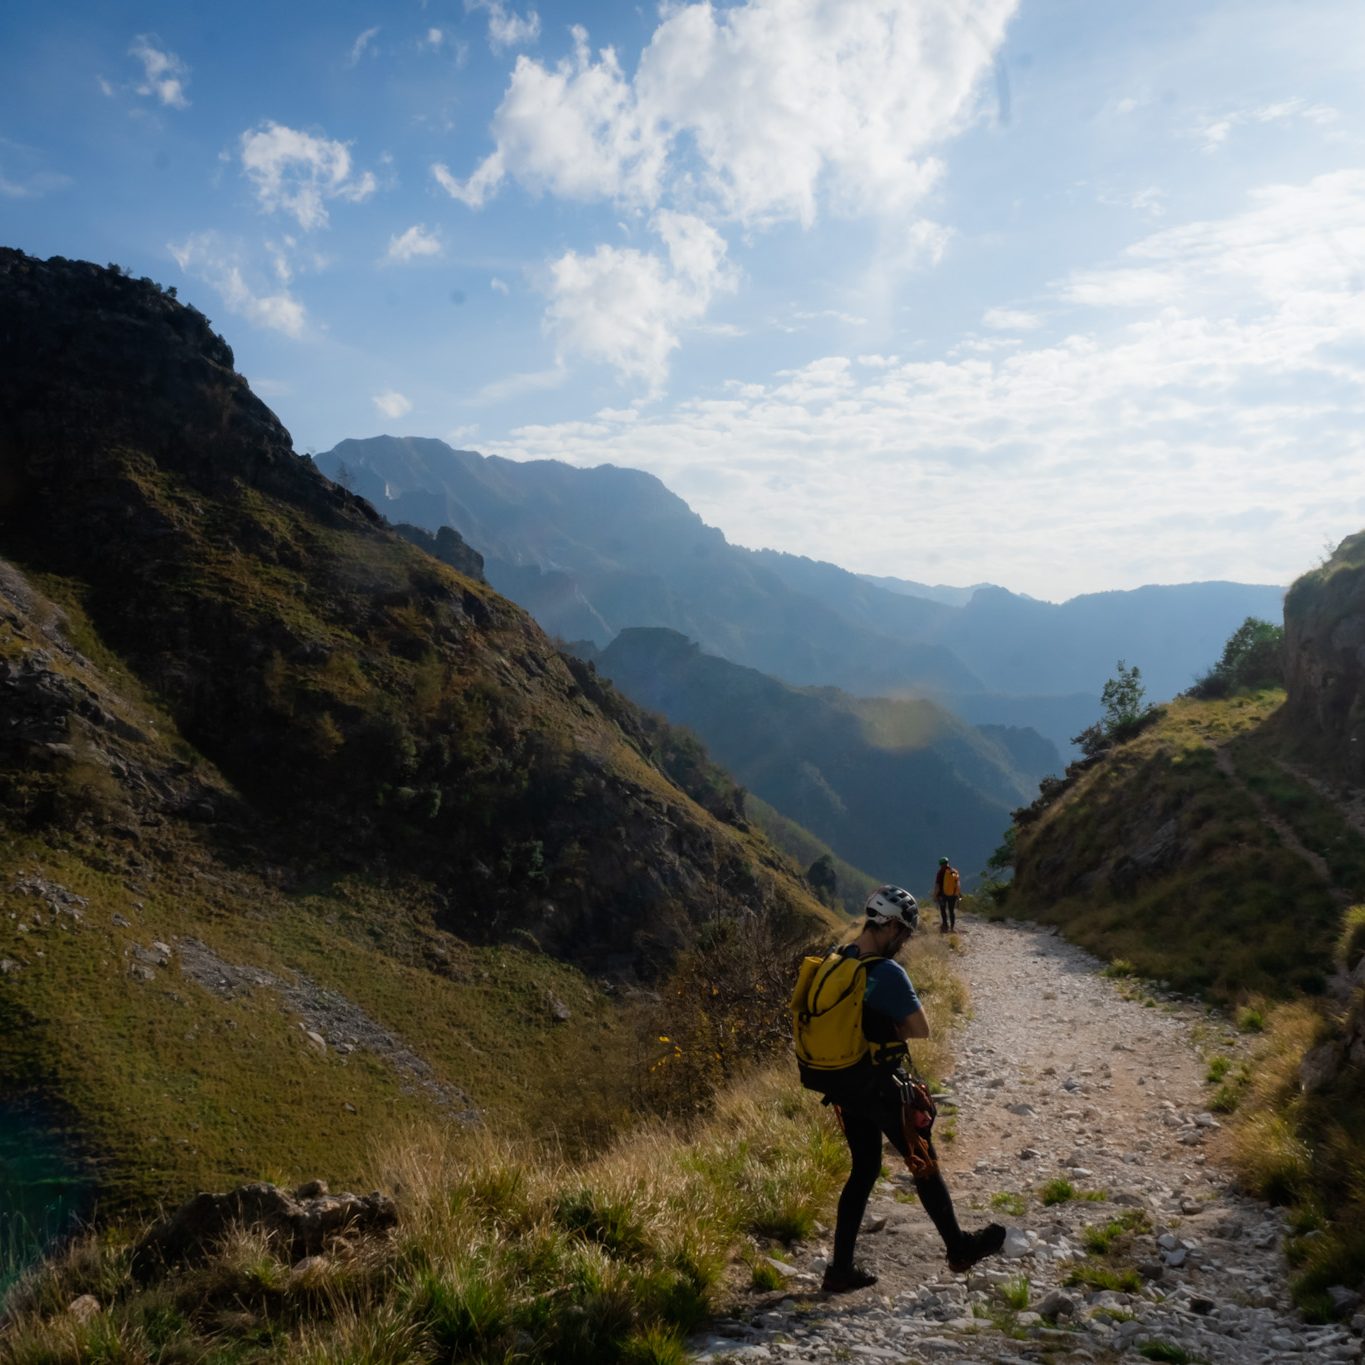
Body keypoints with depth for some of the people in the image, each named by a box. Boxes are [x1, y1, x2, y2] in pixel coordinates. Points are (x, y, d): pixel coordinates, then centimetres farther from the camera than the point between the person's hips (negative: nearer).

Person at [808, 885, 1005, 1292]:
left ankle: (841, 1269, 19)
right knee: (924, 1164, 12)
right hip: (881, 1087, -7)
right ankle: (958, 1247, 29)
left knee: (864, 1168, 18)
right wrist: (894, 1026, -1)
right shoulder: (887, 972, -23)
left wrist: (883, 1027, 4)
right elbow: (921, 1029, -18)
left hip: (841, 1086, 8)